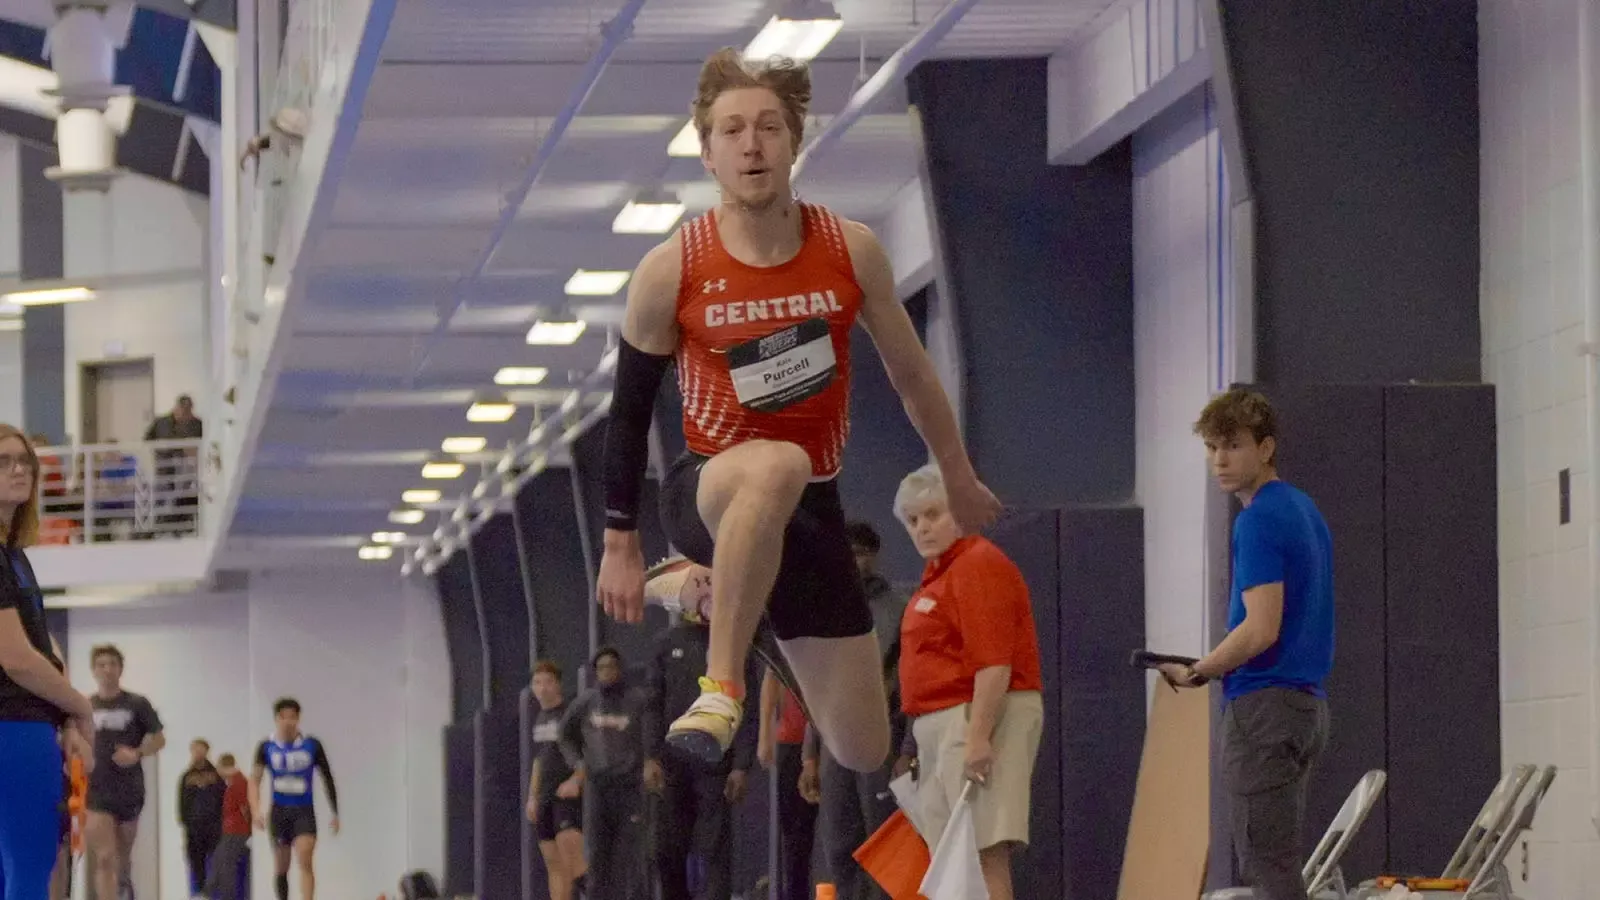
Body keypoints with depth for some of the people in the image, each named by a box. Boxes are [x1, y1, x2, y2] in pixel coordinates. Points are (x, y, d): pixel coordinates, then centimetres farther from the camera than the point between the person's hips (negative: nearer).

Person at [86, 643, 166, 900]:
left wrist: (137, 753, -14)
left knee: (123, 856, 15)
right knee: (105, 859, -13)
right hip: (96, 790, 0)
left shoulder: (137, 704, 1)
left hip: (129, 790, 0)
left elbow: (159, 739, 4)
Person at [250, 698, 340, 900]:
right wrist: (256, 811, -19)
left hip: (304, 811, -2)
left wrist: (335, 814, 7)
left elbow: (327, 778, 7)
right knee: (281, 867, 10)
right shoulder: (266, 747, 0)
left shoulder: (312, 745, -2)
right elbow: (255, 780, -3)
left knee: (304, 861, -20)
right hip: (279, 810, 2)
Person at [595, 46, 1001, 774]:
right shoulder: (670, 272, -10)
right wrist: (619, 545, 5)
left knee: (863, 753, 4)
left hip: (810, 509, 4)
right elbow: (630, 409, 2)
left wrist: (959, 480, 21)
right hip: (707, 493, -4)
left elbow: (910, 373, 12)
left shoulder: (851, 252, -4)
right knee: (776, 466, -43)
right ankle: (721, 689, -36)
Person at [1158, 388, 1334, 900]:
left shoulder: (1260, 520, -14)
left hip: (1263, 706, -10)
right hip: (1307, 704, 10)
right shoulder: (1305, 511, 17)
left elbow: (1261, 628, -21)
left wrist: (1197, 673, -8)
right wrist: (1216, 668, 20)